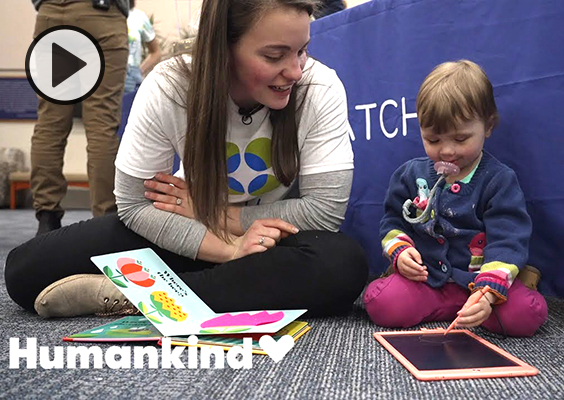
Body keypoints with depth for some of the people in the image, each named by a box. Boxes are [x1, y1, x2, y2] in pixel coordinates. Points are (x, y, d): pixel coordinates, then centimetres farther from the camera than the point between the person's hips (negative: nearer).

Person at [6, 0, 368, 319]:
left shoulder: (321, 89, -21)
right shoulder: (168, 89, -20)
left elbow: (326, 209, -20)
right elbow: (134, 204, -15)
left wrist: (208, 212, -18)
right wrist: (227, 248, -29)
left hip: (278, 238, 1)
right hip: (186, 236, 0)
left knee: (343, 266, -38)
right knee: (27, 269, -13)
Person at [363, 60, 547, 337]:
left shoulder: (500, 180, -4)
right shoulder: (410, 174, 6)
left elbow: (508, 240, -12)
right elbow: (392, 220, 16)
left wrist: (487, 293, -28)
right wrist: (399, 251, -8)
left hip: (477, 280, -1)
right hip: (424, 278, 2)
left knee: (528, 314, -27)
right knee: (381, 304, -28)